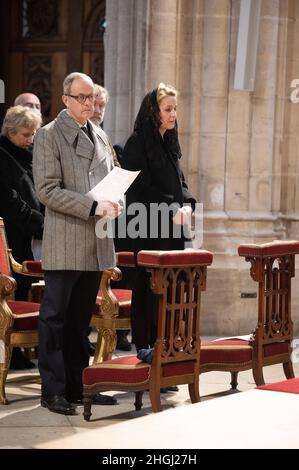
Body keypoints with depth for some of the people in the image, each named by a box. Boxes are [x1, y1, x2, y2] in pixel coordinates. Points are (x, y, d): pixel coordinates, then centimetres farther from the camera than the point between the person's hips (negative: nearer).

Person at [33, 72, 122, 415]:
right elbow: (47, 190, -12)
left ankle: (77, 386, 19)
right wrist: (93, 207, -18)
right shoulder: (49, 136, -4)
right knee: (54, 318, -3)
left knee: (80, 319, 12)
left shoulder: (100, 137, 17)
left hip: (96, 244, 7)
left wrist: (113, 204, 3)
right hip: (64, 244, -6)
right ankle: (53, 391, 3)